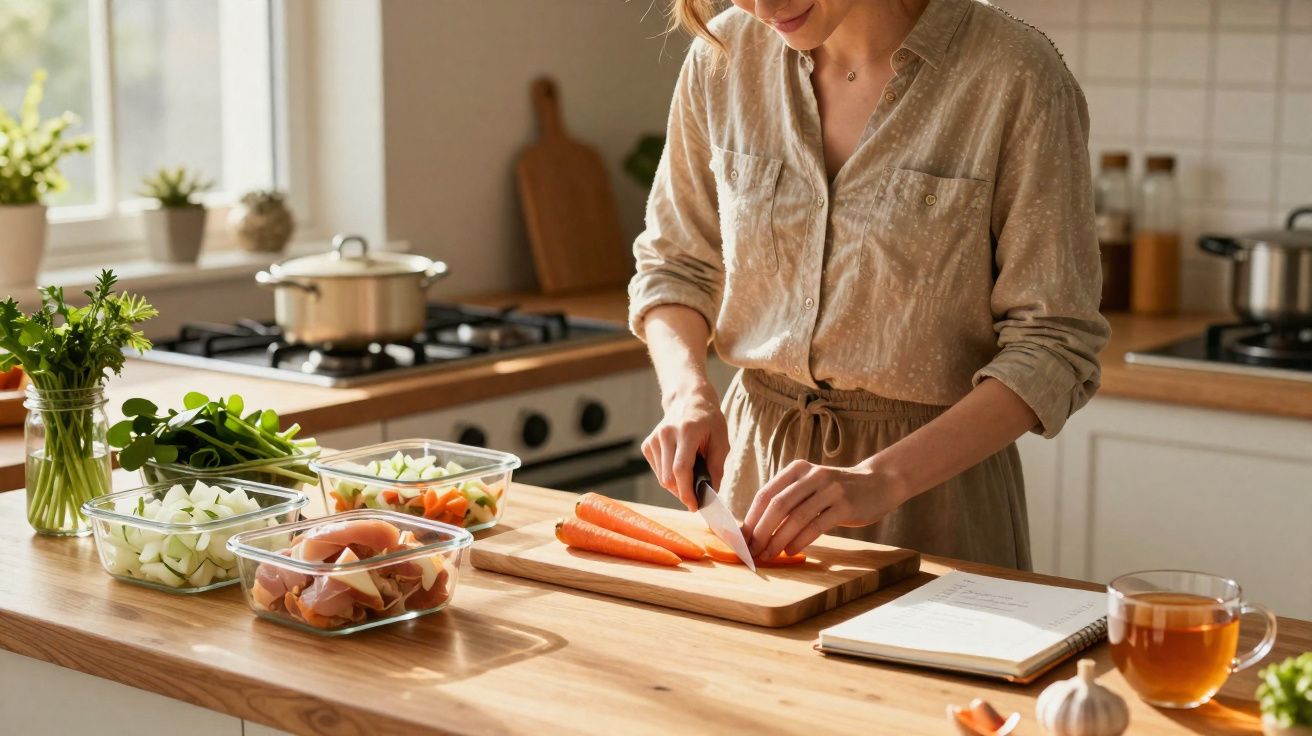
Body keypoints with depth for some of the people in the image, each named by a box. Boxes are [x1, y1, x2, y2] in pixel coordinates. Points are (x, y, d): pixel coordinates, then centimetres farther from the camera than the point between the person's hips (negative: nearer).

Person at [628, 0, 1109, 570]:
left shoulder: (1014, 75, -17)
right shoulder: (726, 55, -5)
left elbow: (1053, 347, -17)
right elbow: (674, 265, 7)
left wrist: (882, 479, -26)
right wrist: (688, 393, -12)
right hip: (755, 459, 4)